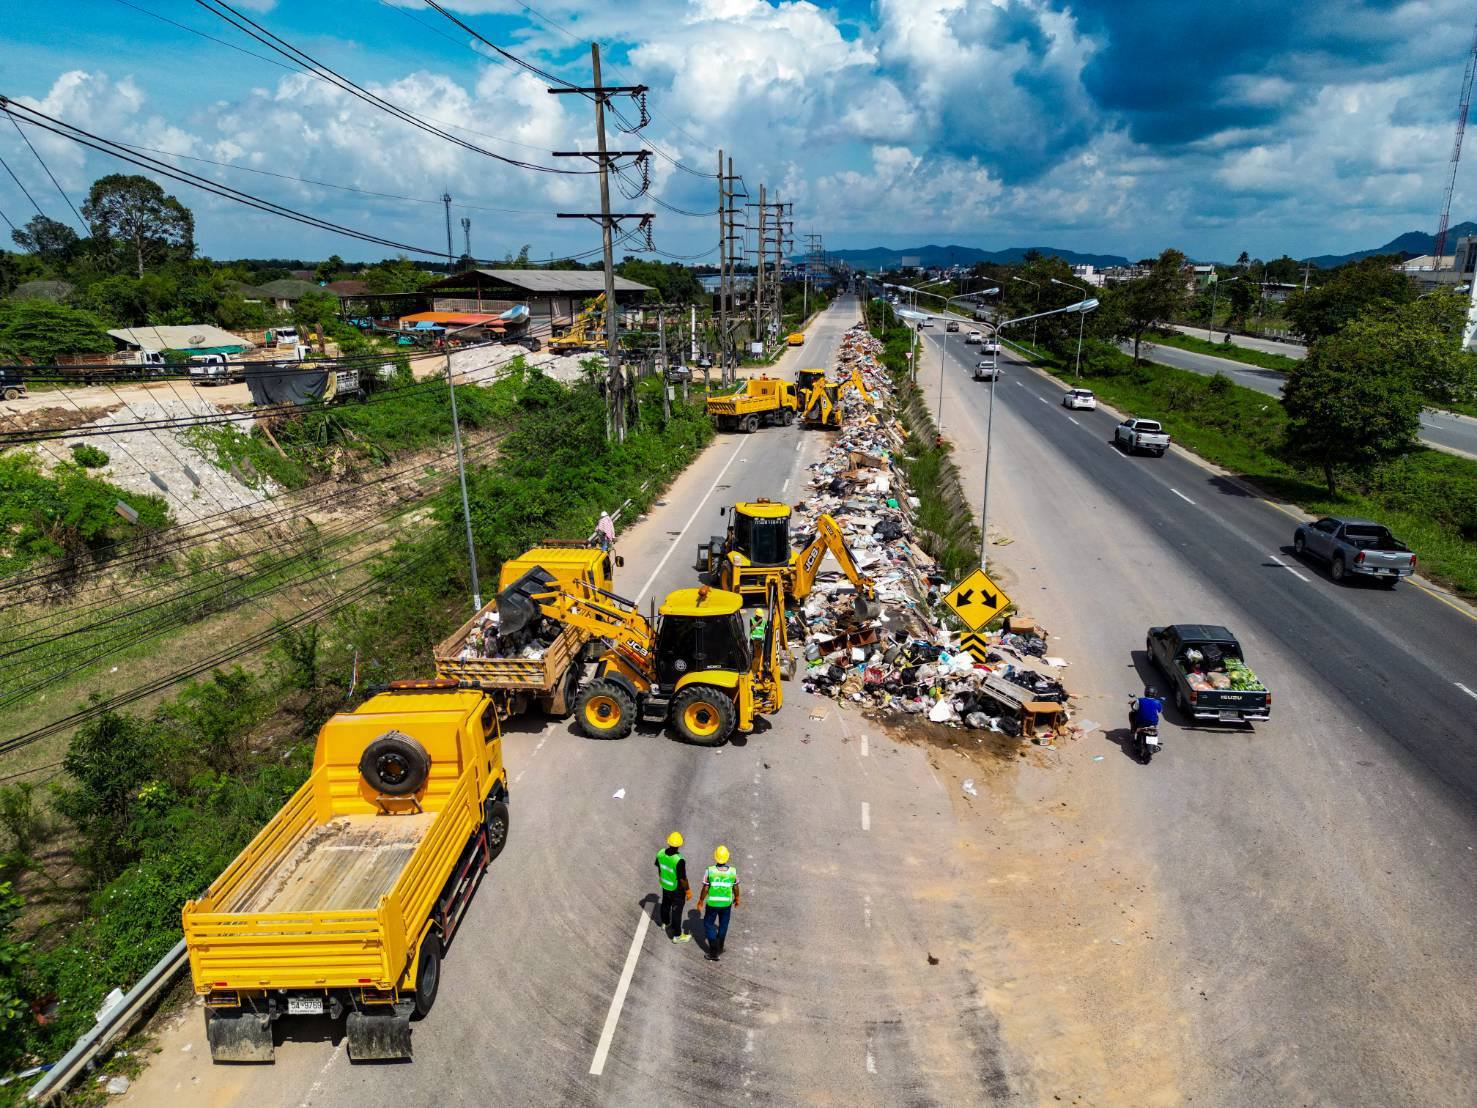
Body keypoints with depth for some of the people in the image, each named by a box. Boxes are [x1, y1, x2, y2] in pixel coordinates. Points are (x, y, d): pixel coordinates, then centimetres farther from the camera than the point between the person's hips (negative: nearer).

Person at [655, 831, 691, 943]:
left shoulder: (660, 853, -18)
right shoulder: (679, 860, -37)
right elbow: (682, 878, -26)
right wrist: (688, 891, -10)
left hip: (665, 885, 6)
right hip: (677, 889, -6)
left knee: (665, 904, 29)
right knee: (676, 911, 11)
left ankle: (665, 923, 55)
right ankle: (677, 935, 27)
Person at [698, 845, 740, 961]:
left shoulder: (710, 870, -21)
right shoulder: (733, 871, -15)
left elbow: (705, 889, -13)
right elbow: (736, 887, -1)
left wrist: (700, 901, 2)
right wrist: (737, 898, 17)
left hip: (712, 903, -2)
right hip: (727, 903, 2)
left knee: (708, 924, 15)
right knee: (723, 925, 22)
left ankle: (714, 952, 11)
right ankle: (719, 949, 34)